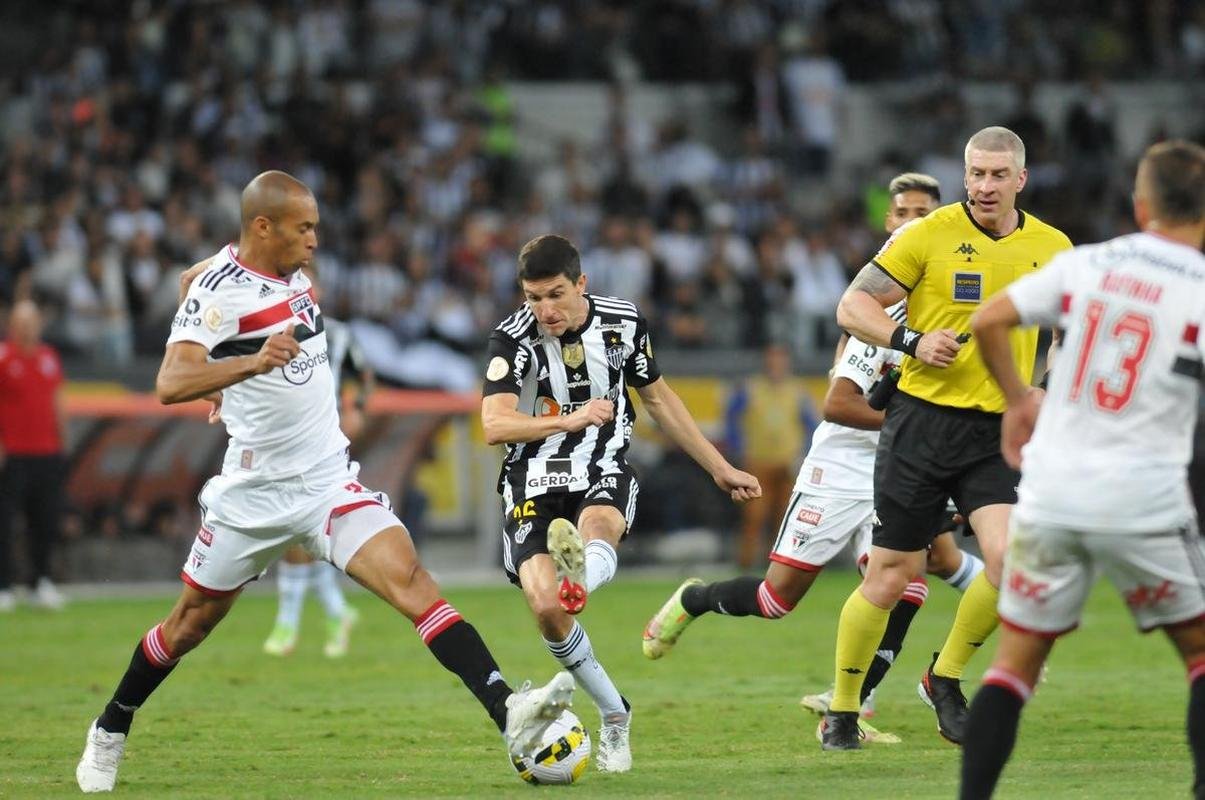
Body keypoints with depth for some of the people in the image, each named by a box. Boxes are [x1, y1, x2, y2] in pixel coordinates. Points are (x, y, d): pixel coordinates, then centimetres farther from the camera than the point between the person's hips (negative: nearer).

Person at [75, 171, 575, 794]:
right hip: (252, 493, -5)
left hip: (328, 481, 5)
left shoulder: (291, 272, 5)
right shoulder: (220, 291, -17)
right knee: (191, 623, 11)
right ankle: (109, 734, 36)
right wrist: (252, 363, -48)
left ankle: (508, 715, -30)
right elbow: (170, 383, -33)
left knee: (409, 579, -16)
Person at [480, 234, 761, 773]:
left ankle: (580, 580, -72)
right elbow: (494, 425, -24)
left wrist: (720, 469, 21)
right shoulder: (512, 339, -11)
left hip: (604, 476, 1)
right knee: (544, 607, -17)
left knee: (597, 527, -35)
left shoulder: (622, 323, 0)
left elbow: (658, 398, 17)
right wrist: (570, 421, -39)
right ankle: (614, 716, 3)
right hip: (535, 484, -1)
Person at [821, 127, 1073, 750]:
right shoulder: (928, 236, -5)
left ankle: (945, 677, 6)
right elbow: (852, 306, -3)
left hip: (997, 432, 3)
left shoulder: (1052, 248, 6)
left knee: (1009, 558, -19)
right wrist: (912, 341, -18)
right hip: (923, 421, -2)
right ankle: (841, 710, 19)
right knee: (891, 577, 0)